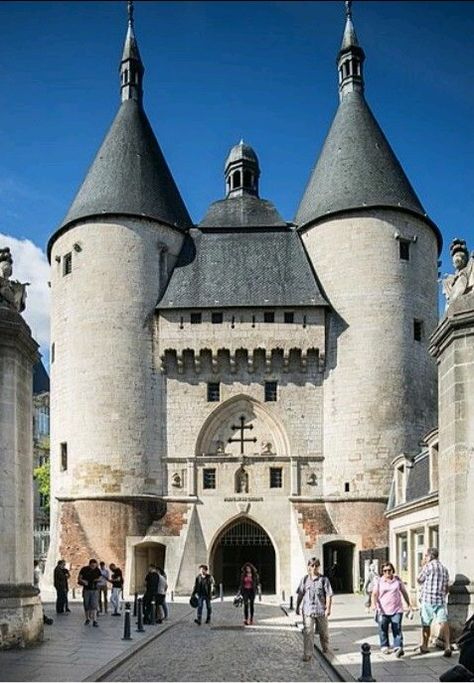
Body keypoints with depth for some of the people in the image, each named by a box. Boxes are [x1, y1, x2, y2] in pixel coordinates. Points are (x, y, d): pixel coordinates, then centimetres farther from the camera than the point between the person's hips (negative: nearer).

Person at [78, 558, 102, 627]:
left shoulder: (97, 570, -1)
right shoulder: (84, 569, -5)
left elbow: (100, 578, 8)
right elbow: (79, 578, 0)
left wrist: (98, 580, -15)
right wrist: (83, 581, -20)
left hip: (94, 590, 0)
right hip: (86, 590, 0)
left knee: (94, 605, -10)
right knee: (86, 605, 8)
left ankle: (94, 621, -14)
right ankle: (87, 619, 26)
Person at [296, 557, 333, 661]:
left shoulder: (324, 579, -4)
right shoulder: (305, 579, 4)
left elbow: (328, 595, -6)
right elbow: (300, 594, 10)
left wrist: (328, 608, -12)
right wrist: (297, 607, 10)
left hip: (321, 610, 0)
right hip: (308, 610, 1)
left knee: (323, 631, 16)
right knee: (308, 632, -8)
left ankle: (325, 648, 41)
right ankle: (307, 654, -5)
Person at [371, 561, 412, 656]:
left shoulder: (397, 580, 8)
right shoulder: (379, 581, 4)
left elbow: (404, 592, 18)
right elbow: (374, 594, -2)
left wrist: (409, 604, 19)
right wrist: (374, 604, -19)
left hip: (396, 610, 0)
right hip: (383, 610, 0)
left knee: (397, 629, -11)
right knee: (383, 629, 5)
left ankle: (398, 648, -16)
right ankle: (385, 647, 20)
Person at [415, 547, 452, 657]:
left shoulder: (428, 566, -8)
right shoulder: (444, 568, 13)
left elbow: (419, 580, 2)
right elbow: (447, 587, 18)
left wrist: (422, 566, 7)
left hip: (427, 598, -5)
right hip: (440, 599, 5)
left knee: (426, 623, 8)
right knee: (443, 621, -4)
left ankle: (424, 646, 19)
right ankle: (447, 646, -18)